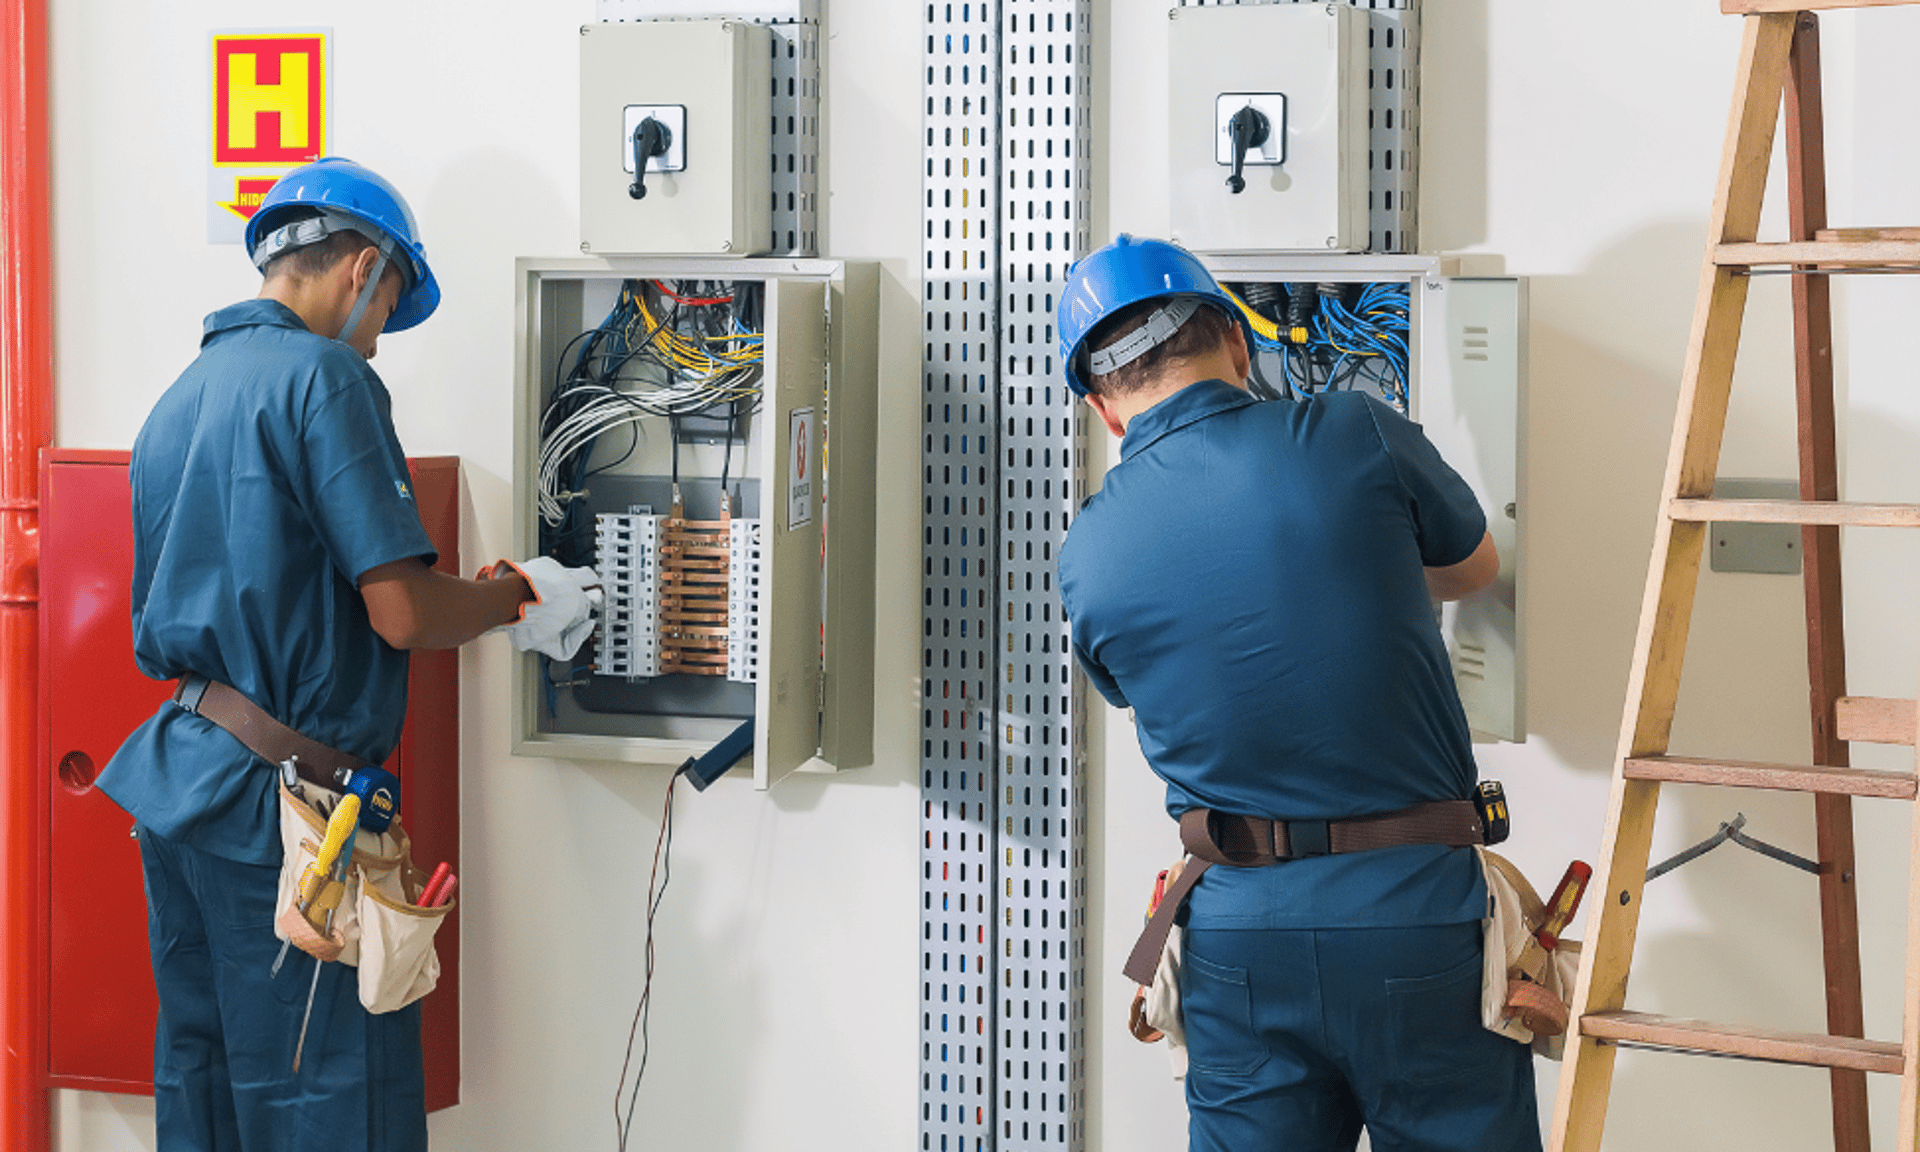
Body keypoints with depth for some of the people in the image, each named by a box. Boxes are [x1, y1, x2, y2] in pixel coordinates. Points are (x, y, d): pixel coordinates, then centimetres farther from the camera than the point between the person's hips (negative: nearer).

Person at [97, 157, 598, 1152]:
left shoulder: (178, 399, 15)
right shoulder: (324, 375, -12)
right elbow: (402, 612, -17)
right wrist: (517, 596, 1)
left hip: (175, 782, 9)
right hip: (281, 800, -9)